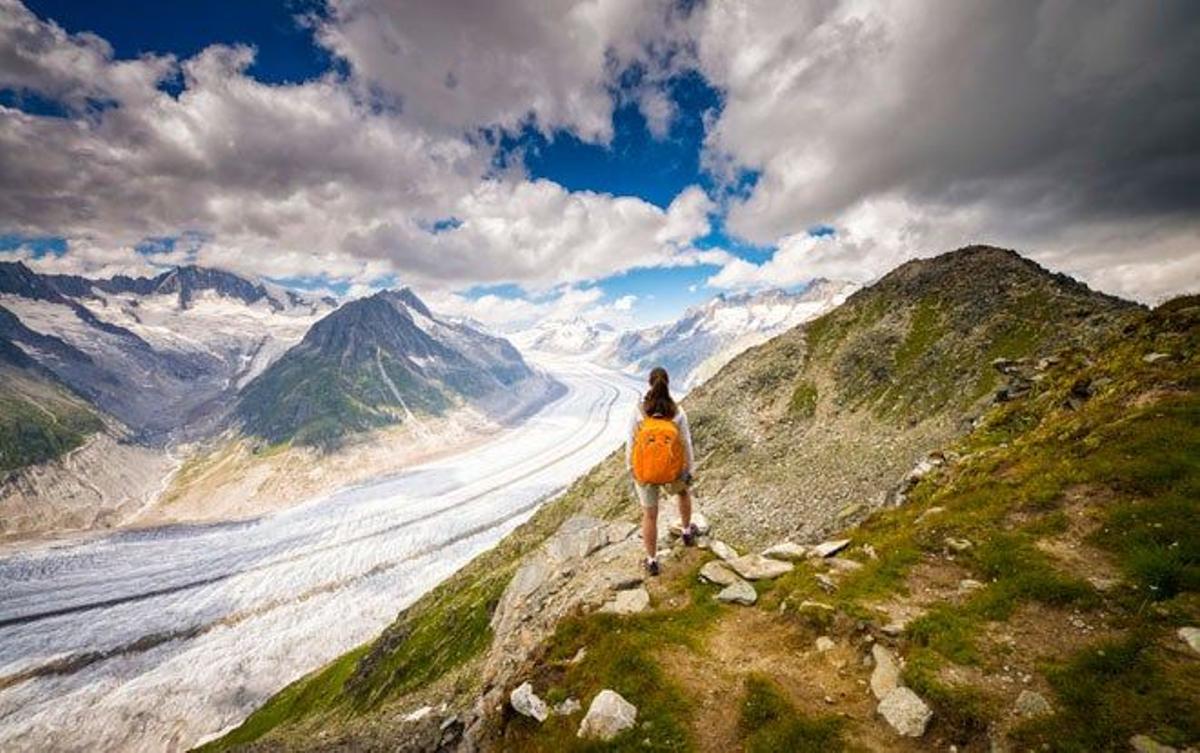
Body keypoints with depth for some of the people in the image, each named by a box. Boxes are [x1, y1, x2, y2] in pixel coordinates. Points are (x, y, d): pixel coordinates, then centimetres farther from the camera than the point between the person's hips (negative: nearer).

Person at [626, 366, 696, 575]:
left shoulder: (638, 412, -21)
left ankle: (652, 561, 33)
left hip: (645, 470, -1)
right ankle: (687, 532, 54)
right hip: (672, 470, 1)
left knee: (649, 515, 19)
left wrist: (631, 469, 4)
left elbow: (631, 444, -13)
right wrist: (689, 472, 6)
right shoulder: (678, 413, -20)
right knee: (683, 491, 37)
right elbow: (686, 445, -11)